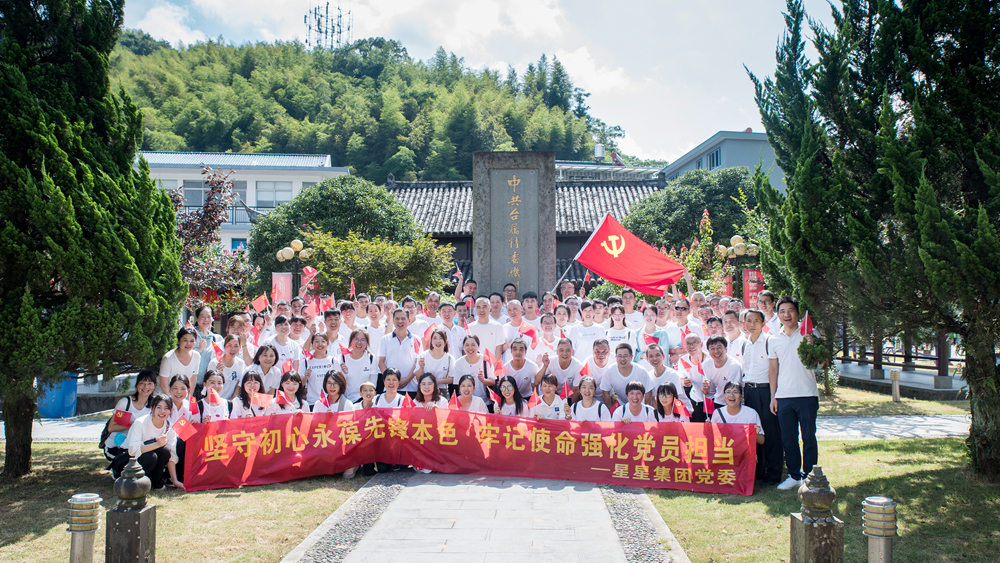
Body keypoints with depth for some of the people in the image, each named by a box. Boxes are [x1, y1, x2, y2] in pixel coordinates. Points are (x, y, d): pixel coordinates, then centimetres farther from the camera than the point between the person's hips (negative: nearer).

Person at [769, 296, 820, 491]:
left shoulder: (808, 334, 0)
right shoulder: (774, 339, 9)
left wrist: (810, 345, -23)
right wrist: (773, 396, 9)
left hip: (807, 395, -3)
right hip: (783, 396, 3)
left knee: (808, 437, 2)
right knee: (788, 438, 8)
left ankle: (809, 476, 12)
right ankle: (794, 475, 19)